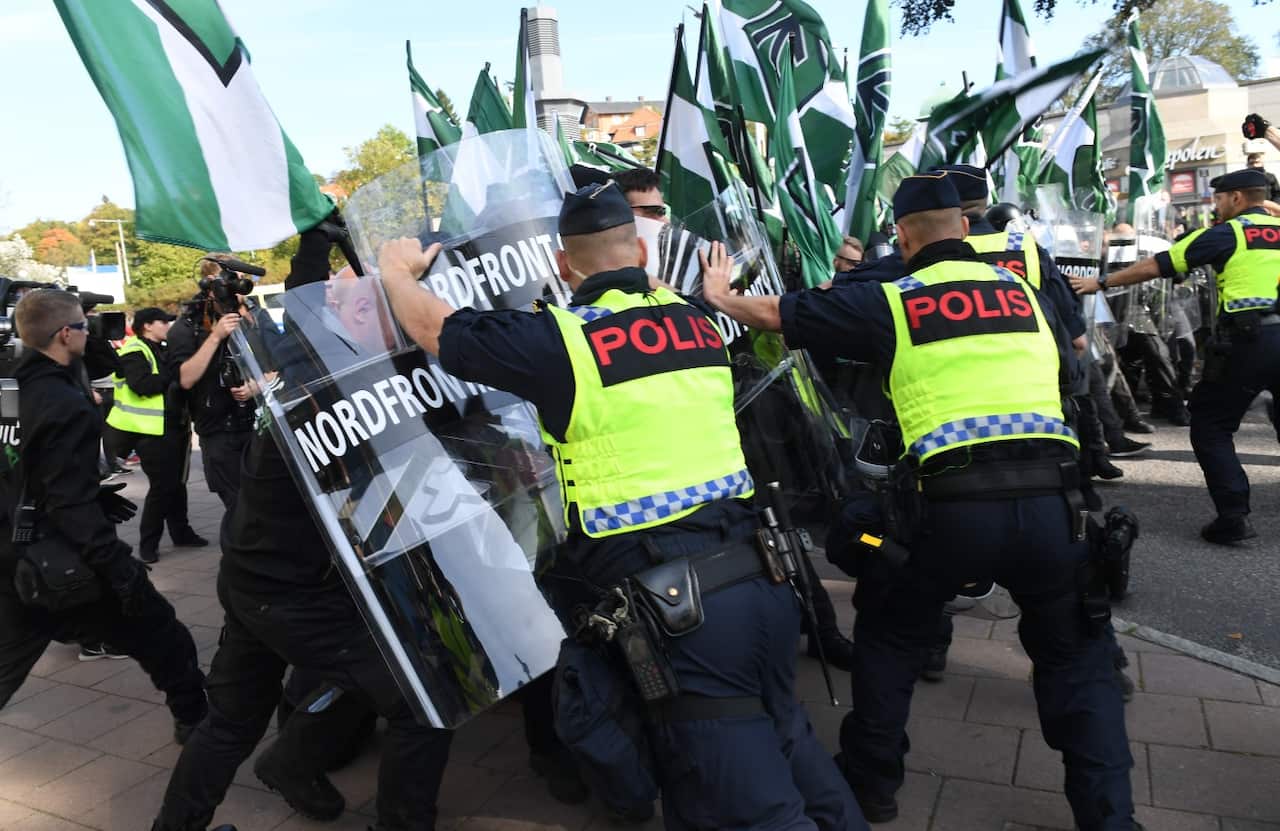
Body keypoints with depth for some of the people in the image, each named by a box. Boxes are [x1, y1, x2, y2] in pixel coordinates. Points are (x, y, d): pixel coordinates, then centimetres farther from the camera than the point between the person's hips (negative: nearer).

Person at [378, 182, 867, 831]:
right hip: (762, 577, 6)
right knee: (784, 742, 24)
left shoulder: (560, 338, -7)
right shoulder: (697, 320, 10)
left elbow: (433, 327, 6)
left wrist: (397, 270, 25)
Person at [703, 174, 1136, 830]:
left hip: (950, 503, -2)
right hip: (1051, 498, 3)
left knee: (889, 638, 22)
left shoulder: (887, 301, 4)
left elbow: (772, 313, 11)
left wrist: (719, 297, 30)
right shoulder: (1024, 290, 14)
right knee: (1074, 657, 23)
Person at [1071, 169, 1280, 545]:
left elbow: (1154, 267, 3)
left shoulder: (1226, 233, 2)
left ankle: (1233, 515, -2)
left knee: (1209, 424, 6)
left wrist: (1100, 283, 10)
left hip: (1248, 339, -5)